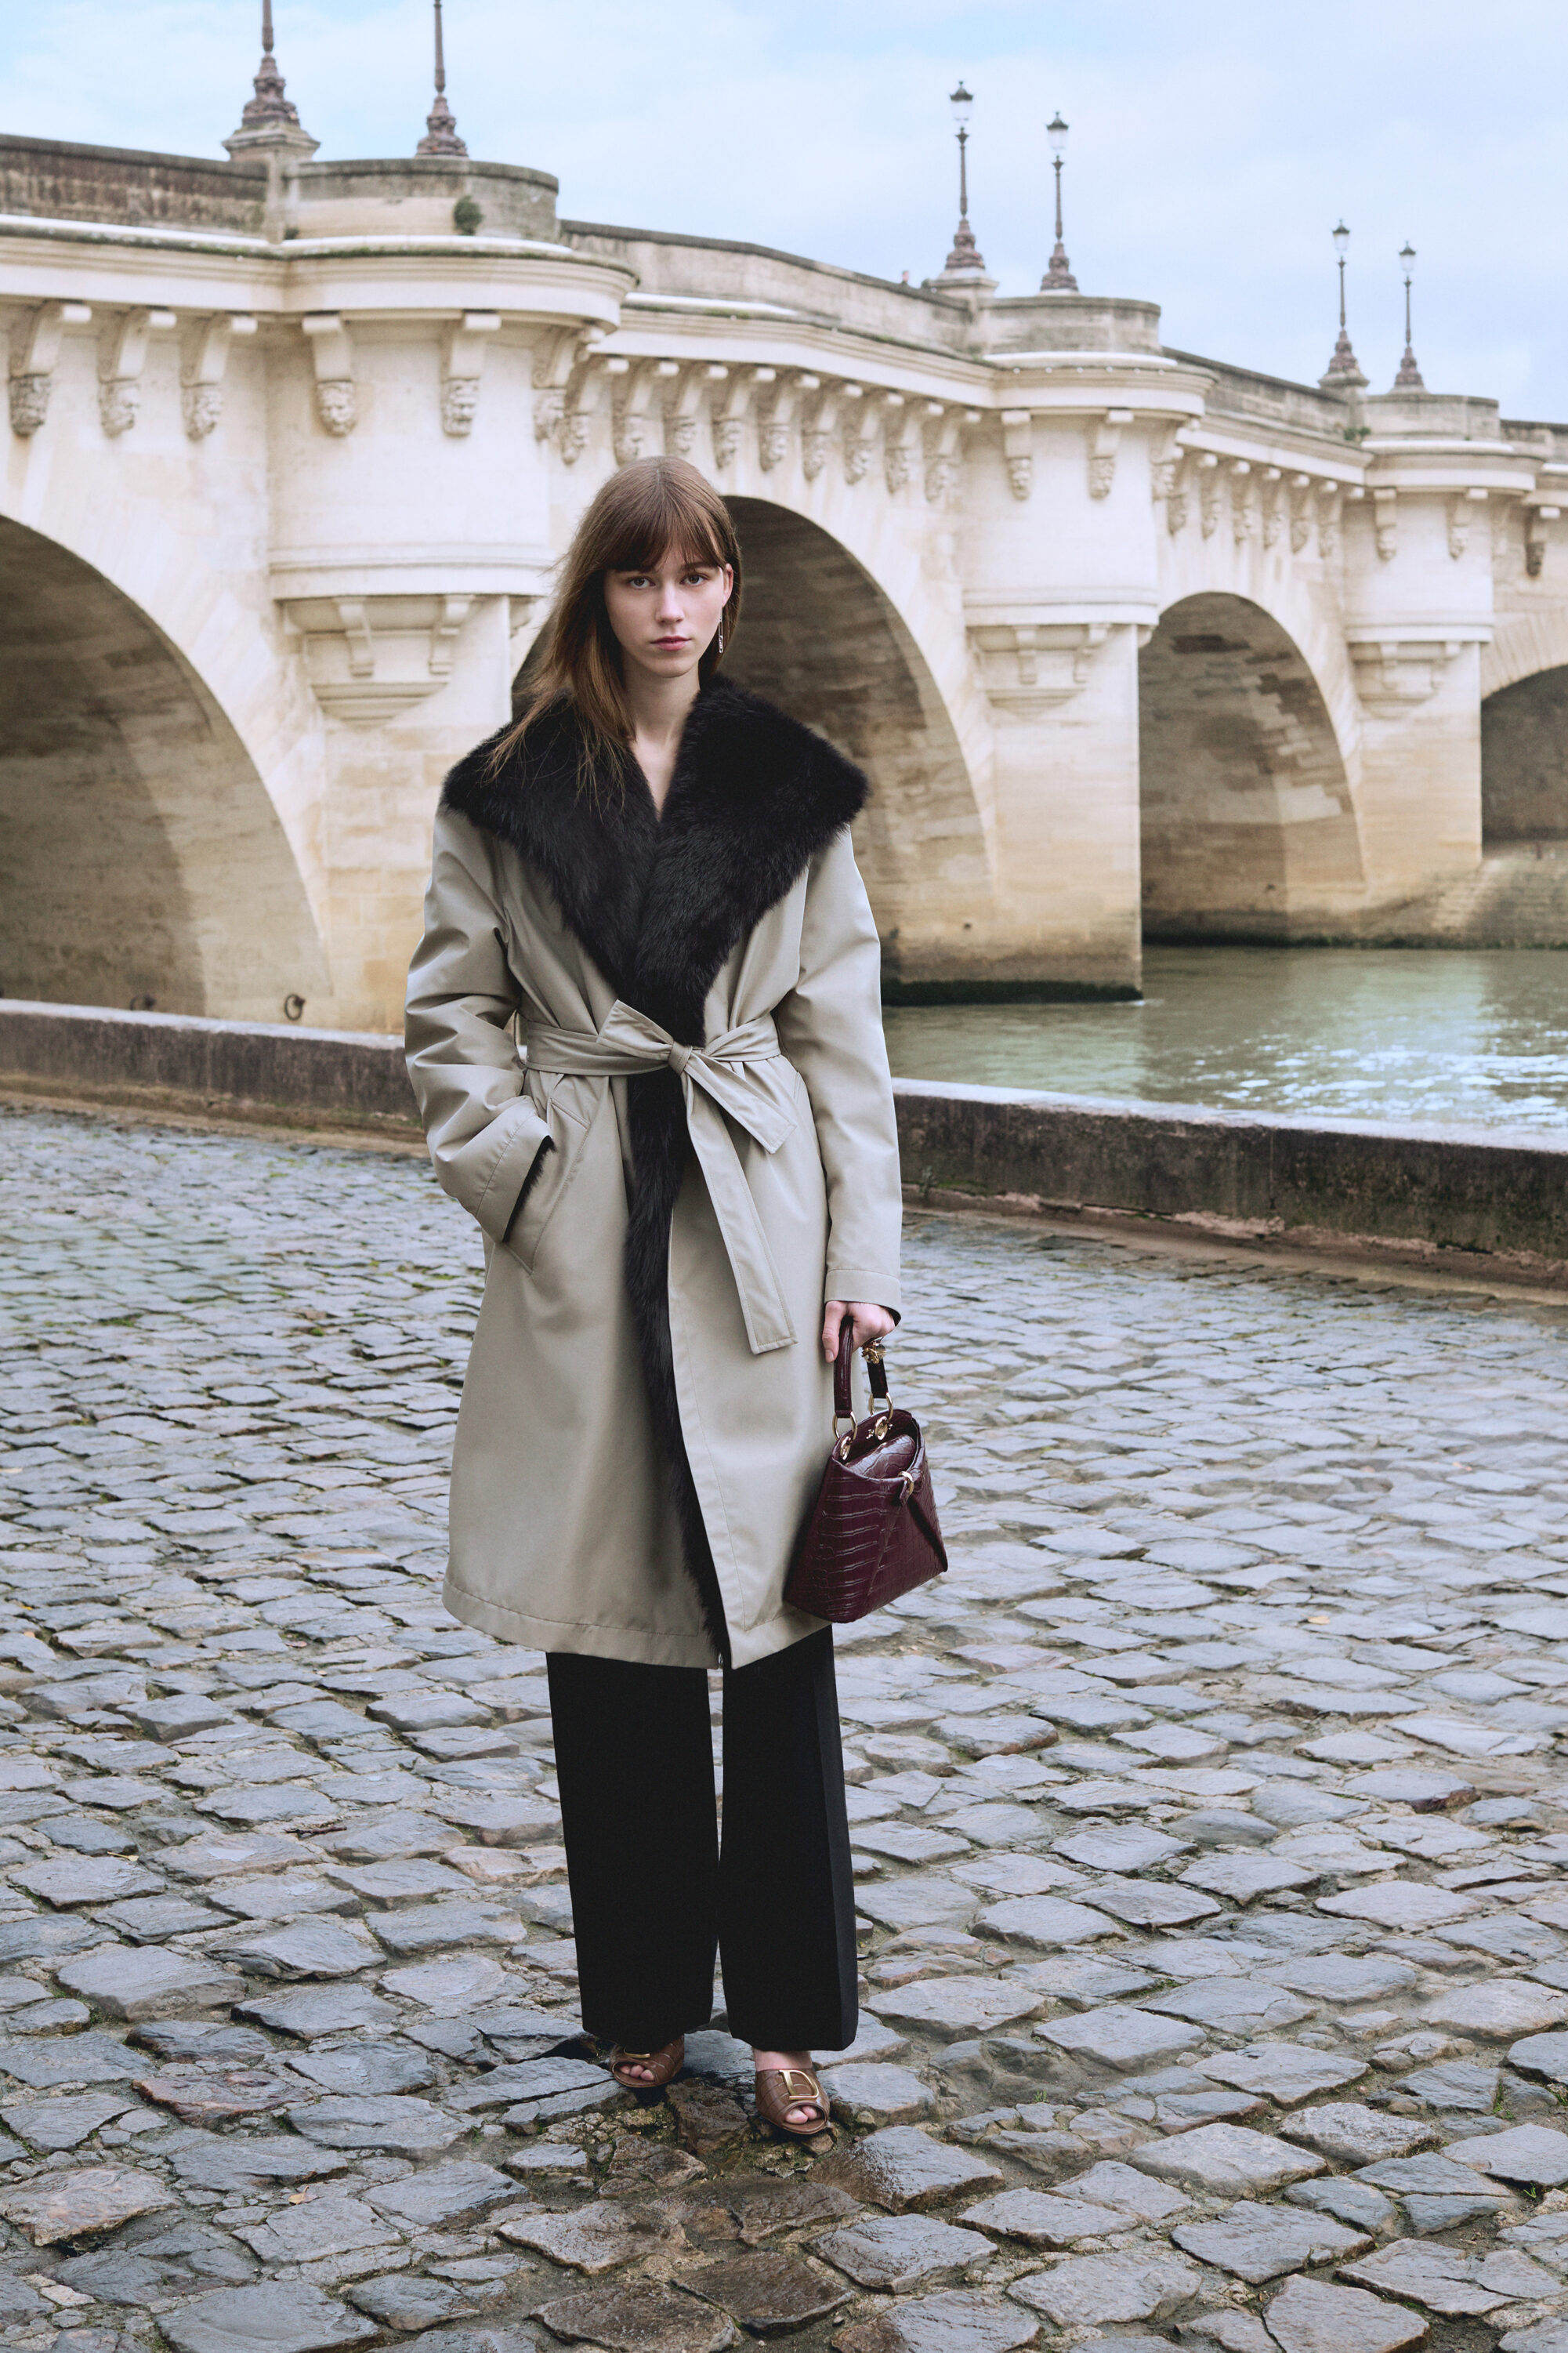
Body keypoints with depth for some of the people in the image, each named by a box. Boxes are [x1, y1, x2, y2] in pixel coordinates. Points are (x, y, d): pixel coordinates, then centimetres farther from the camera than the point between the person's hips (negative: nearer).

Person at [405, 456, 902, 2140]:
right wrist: (517, 1167, -8)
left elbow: (843, 1037, 4)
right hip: (583, 1244, 0)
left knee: (778, 1620, -1)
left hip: (758, 1236, 0)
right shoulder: (506, 793, 4)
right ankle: (646, 1999, 20)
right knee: (608, 1634, 6)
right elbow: (449, 1016, 6)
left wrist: (864, 1258, -2)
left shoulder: (792, 792, 6)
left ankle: (786, 2012, 10)